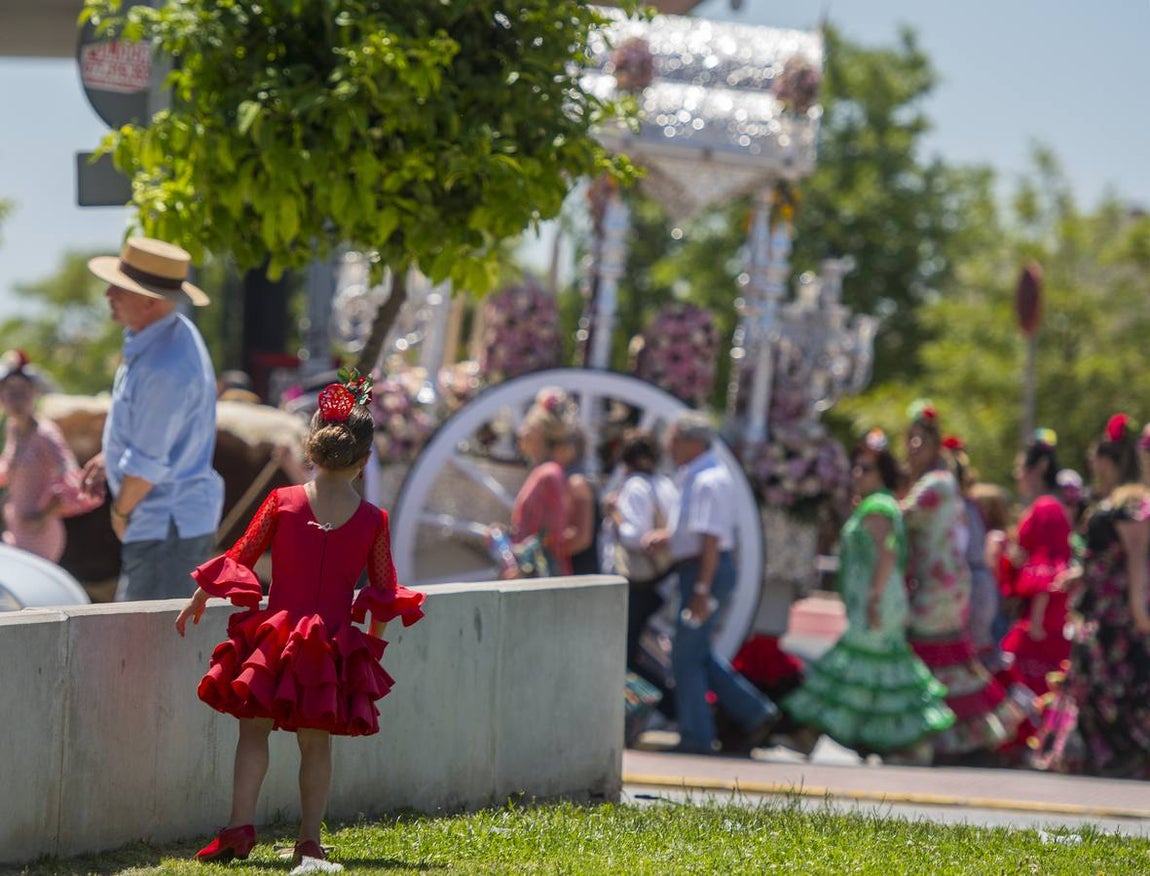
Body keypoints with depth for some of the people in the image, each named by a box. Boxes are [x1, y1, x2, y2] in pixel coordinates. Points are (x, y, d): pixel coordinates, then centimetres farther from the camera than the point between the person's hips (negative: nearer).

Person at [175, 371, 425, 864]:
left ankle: (241, 826, -7)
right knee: (316, 744, 11)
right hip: (336, 647, 1)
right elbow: (384, 593, 4)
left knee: (254, 730, 6)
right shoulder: (373, 521, -3)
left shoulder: (281, 502, -5)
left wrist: (197, 601, 14)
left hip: (274, 636, -1)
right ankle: (310, 838, 10)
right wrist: (373, 639, 21)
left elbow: (240, 558, 0)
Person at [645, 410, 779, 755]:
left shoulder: (707, 481, -19)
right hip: (697, 572, 10)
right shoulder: (695, 476, 13)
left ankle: (696, 737, 6)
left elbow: (711, 539, -24)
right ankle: (755, 712, 19)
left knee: (686, 656, -2)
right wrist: (664, 535, 10)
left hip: (706, 571, -10)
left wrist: (702, 592, -26)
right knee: (698, 654, 16)